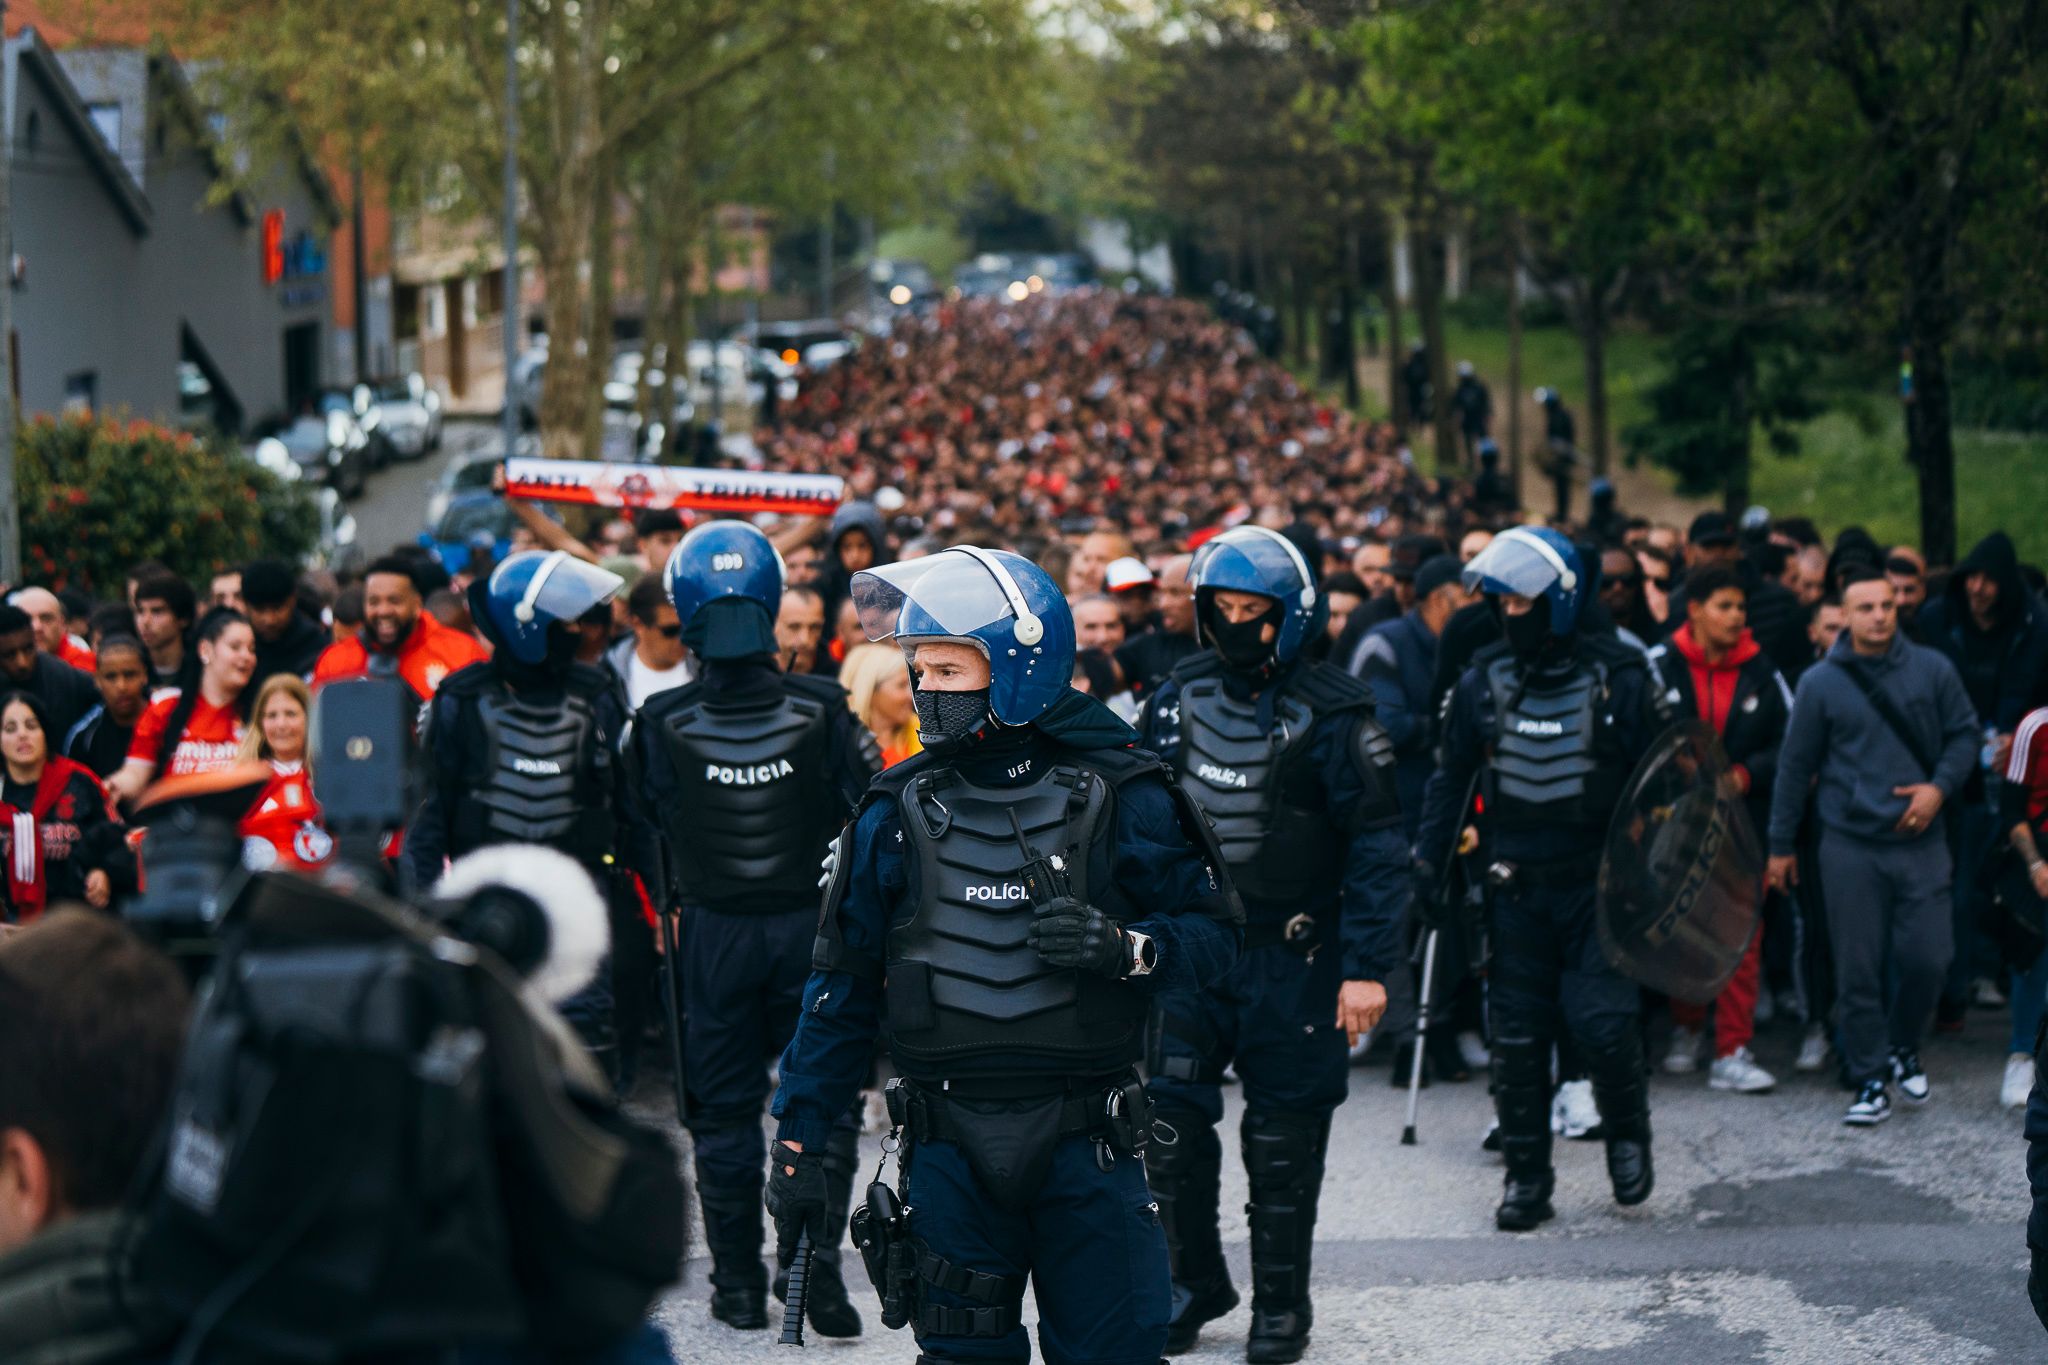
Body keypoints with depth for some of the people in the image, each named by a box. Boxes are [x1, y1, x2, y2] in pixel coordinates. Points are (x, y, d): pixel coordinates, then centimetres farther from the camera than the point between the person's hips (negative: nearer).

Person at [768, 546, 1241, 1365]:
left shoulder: (1118, 798, -2)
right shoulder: (899, 812, 4)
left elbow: (1213, 933, 2)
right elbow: (844, 989, 9)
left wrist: (1125, 948, -19)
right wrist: (799, 1144, 6)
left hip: (1085, 1144, -2)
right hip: (950, 1149, 2)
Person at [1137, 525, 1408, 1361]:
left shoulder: (1331, 712, -9)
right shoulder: (1180, 699, 4)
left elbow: (1378, 846, -8)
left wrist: (1368, 968, -13)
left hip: (1292, 954, -4)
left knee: (1283, 1136, 3)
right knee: (1171, 1117, 1)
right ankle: (1194, 1282, 19)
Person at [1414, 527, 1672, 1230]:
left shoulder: (1620, 677, -5)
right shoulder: (1482, 680, 3)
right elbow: (1451, 777, 13)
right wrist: (1428, 862, 8)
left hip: (1598, 882, -3)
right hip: (1516, 888, 3)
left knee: (1601, 1020, -13)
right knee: (1516, 1034, 2)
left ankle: (1627, 1134, 15)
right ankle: (1526, 1178, 14)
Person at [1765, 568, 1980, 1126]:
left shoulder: (1932, 670, 2)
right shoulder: (1820, 683, 0)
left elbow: (1965, 734, 11)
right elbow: (1795, 766, 6)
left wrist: (1939, 787, -7)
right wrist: (1781, 845, 8)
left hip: (1920, 841, 1)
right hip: (1849, 845, -1)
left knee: (1927, 958, -2)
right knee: (1858, 970, 0)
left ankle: (1902, 1046, 25)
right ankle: (1869, 1079, 11)